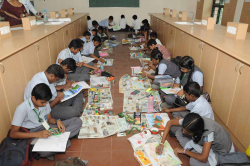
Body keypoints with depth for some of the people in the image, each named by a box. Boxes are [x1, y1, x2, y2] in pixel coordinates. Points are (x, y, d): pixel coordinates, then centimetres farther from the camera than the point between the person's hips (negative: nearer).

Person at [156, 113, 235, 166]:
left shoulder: (208, 132, -42)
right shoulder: (188, 123, -27)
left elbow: (203, 159, -37)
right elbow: (170, 122, -14)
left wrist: (184, 150, -23)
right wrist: (162, 143, -19)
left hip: (220, 149, -5)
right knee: (179, 133, -11)